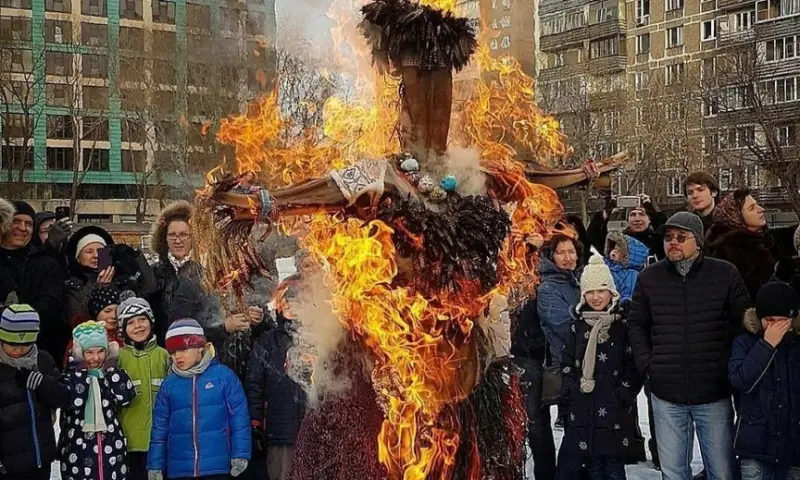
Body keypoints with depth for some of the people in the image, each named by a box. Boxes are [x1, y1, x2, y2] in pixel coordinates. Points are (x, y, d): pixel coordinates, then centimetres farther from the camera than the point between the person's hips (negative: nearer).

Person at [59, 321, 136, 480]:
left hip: (110, 445, 3)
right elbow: (73, 401, -21)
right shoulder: (71, 374, -1)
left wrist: (111, 366, -7)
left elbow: (126, 397, -11)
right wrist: (82, 370, -14)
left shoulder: (110, 372, 7)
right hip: (78, 448, -3)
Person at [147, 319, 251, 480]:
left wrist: (240, 454, -6)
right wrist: (155, 465, 8)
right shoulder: (169, 384, 6)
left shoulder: (223, 376, -3)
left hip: (216, 467, -3)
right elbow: (159, 427, 10)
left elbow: (239, 417, -2)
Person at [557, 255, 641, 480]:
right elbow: (567, 362, 14)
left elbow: (634, 364, -6)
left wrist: (622, 396, -12)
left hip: (613, 410, -4)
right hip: (582, 408, 4)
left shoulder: (624, 323, -3)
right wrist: (569, 393, 2)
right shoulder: (578, 324, 10)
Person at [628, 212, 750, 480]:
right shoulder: (649, 278, 4)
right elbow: (636, 325, 12)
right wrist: (647, 364, 2)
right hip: (666, 393, 2)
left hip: (714, 391, -1)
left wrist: (732, 364, -1)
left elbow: (744, 322, 4)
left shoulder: (725, 274, -1)